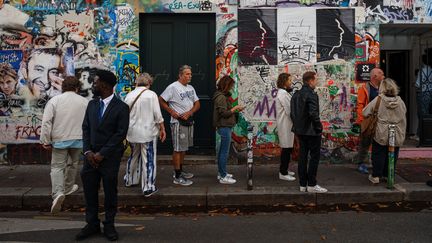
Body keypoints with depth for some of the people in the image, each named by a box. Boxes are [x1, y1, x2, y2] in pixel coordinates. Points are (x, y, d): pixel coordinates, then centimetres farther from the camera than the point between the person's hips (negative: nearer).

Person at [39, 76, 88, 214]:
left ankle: (58, 193, -16)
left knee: (57, 166, 3)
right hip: (78, 139, 2)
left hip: (59, 140, -2)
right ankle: (68, 188, 37)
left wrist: (45, 140, -2)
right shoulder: (84, 102, 0)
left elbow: (46, 122, -8)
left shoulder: (54, 101, -4)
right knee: (72, 164, 21)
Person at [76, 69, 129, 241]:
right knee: (89, 191, 10)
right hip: (91, 156, 5)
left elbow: (121, 134, -13)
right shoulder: (92, 104, 9)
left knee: (110, 192, 7)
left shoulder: (121, 107, -9)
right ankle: (92, 224, 26)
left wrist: (102, 153, -15)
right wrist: (88, 151, -5)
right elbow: (86, 128, 8)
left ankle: (109, 226, 23)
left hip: (110, 157, -5)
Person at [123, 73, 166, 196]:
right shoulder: (151, 94, -10)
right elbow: (157, 115, -11)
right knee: (148, 160, 2)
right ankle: (148, 187, 7)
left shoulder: (129, 95, 2)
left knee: (133, 157, 23)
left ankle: (129, 180, 38)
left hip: (133, 132, 5)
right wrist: (162, 129, 1)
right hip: (148, 132, -5)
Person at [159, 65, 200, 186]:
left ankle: (180, 170, 30)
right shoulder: (173, 87, -11)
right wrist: (172, 112, -17)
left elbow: (197, 104, 9)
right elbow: (161, 100, -11)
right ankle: (177, 177, 0)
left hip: (189, 121, 8)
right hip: (178, 122, -8)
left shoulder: (191, 88, 12)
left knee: (184, 148, 16)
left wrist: (189, 112, -9)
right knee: (178, 149, -5)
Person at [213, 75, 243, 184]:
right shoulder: (221, 97, -16)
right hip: (224, 127, -11)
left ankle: (221, 173, 26)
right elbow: (224, 113, -20)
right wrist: (235, 108, -11)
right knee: (225, 152, -5)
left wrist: (235, 109, 7)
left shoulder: (222, 96, 14)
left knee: (222, 151, 16)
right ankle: (223, 177, 2)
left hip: (223, 127, 11)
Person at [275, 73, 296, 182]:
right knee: (286, 148, -4)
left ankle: (284, 169, 26)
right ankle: (283, 173, 3)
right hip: (285, 124, -10)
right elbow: (289, 110, -19)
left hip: (287, 124, 10)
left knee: (288, 147, 16)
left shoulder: (284, 92, 15)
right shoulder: (283, 93, -17)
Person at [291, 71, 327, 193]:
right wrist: (319, 127, -13)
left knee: (303, 156, 12)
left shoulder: (296, 94, 9)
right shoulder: (311, 94, -17)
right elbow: (313, 114, -25)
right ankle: (311, 185, 8)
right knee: (314, 157, 3)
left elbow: (292, 113, 12)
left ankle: (303, 184, 19)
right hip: (311, 131, -8)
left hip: (300, 130, 8)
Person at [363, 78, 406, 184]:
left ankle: (375, 176, 11)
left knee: (378, 155, 7)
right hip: (396, 135, 3)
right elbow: (403, 115, 11)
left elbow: (365, 112, -5)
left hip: (381, 134, -3)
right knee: (392, 155, 15)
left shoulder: (378, 100, -12)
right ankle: (388, 175, 25)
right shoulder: (400, 102, -2)